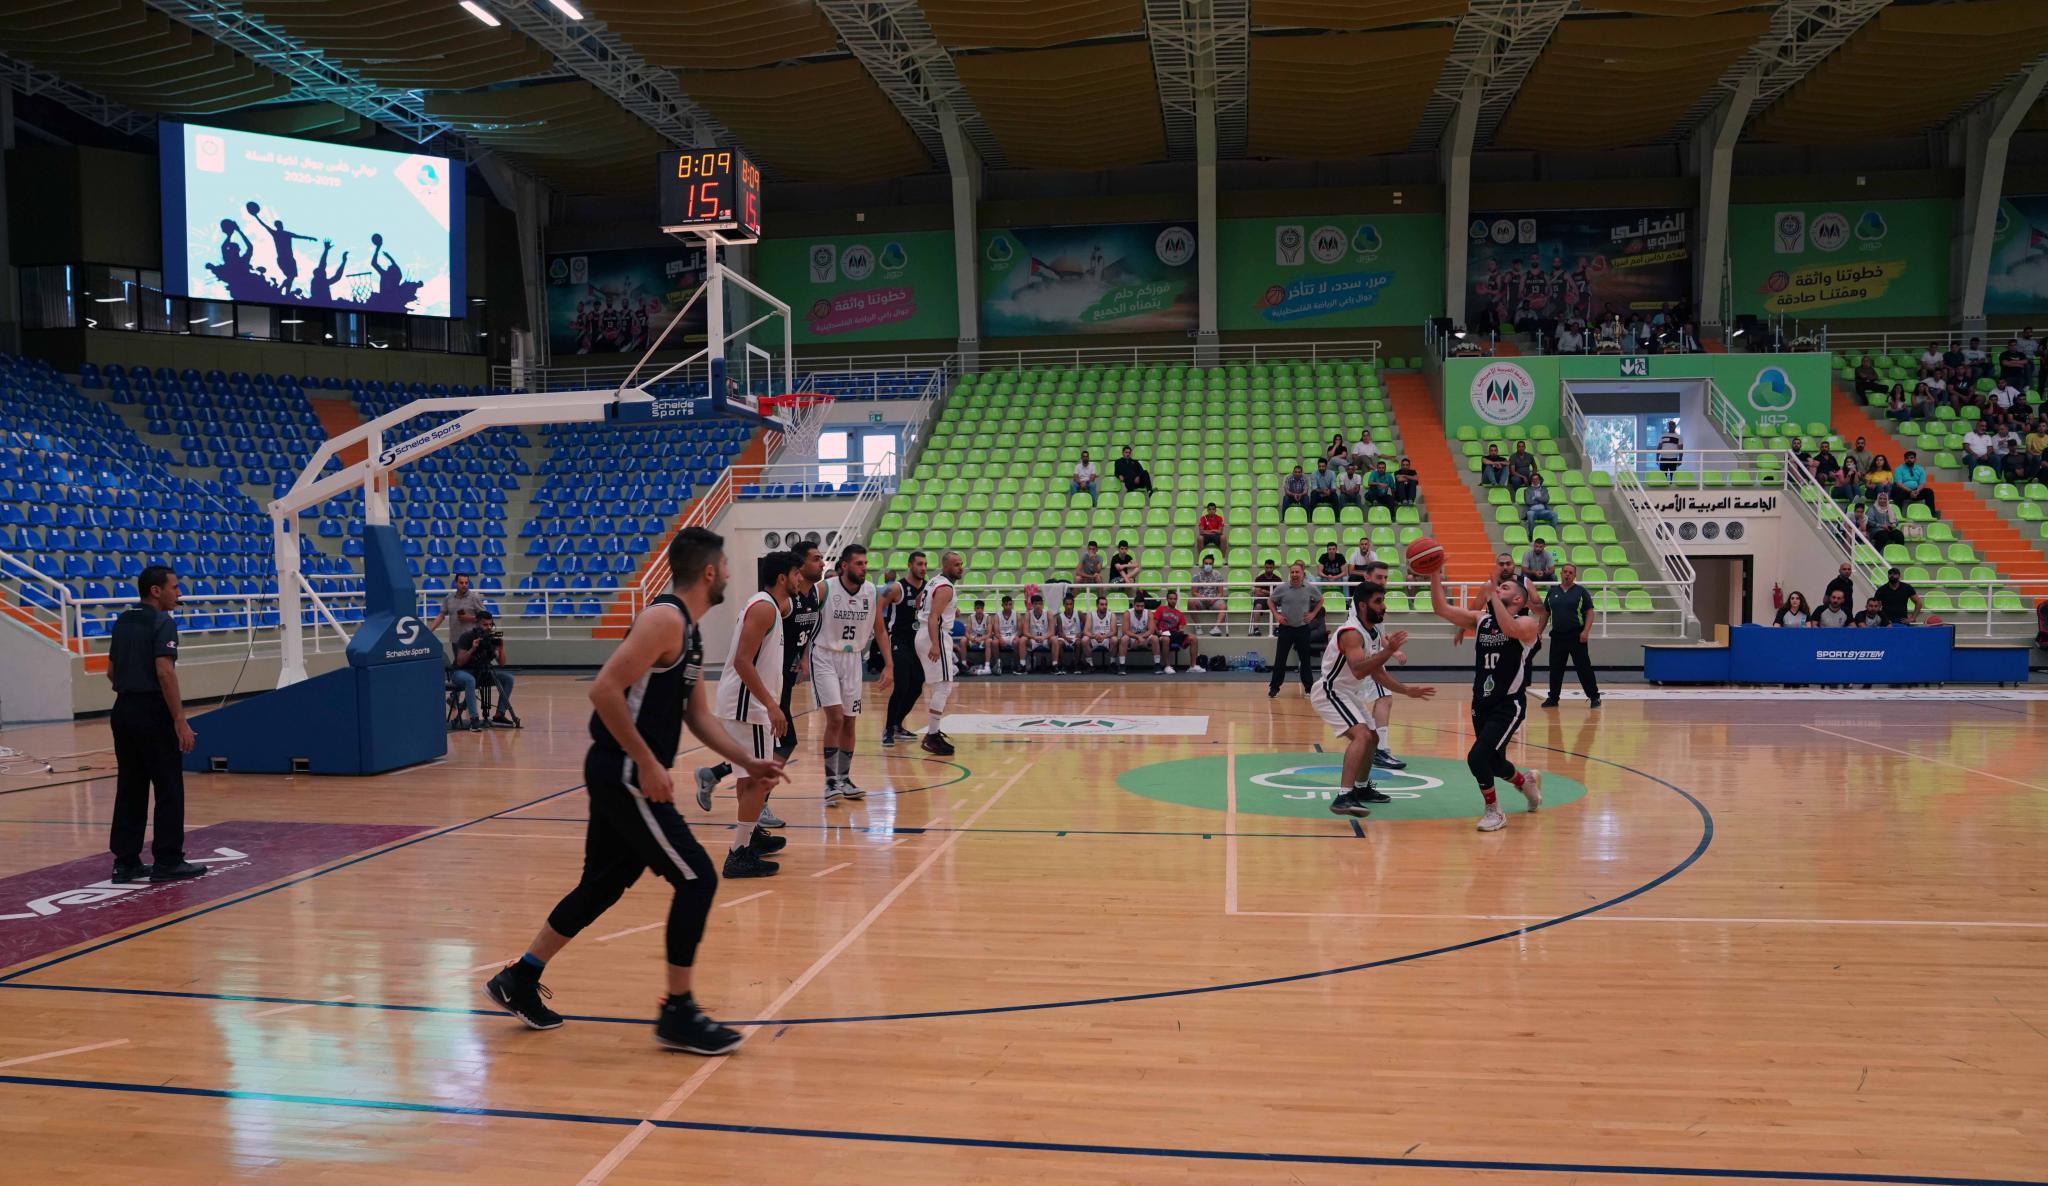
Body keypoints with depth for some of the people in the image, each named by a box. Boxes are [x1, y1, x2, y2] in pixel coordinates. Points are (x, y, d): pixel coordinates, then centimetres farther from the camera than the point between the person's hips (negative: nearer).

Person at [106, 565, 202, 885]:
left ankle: (126, 862, 14)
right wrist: (180, 720, -21)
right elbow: (164, 671, -21)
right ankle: (168, 862, 3)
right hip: (153, 713, -8)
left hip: (124, 710, 8)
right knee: (168, 789, 0)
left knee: (129, 789, 11)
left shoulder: (122, 622, 13)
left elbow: (111, 671, 17)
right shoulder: (162, 623, -12)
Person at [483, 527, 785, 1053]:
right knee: (697, 878, -7)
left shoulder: (688, 632, 14)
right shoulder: (665, 618, -17)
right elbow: (604, 690, -24)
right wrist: (647, 763, -23)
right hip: (625, 776, -10)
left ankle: (519, 980, 33)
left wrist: (748, 762, 13)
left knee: (602, 885, 19)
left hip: (623, 776, 10)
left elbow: (697, 715, 20)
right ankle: (678, 1014, 3)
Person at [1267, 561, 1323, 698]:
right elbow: (1271, 600, 9)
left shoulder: (1310, 588, -4)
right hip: (1285, 628, -1)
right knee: (1280, 659, -1)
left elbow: (1320, 600, 14)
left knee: (1305, 659, 7)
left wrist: (1313, 614, 3)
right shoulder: (1282, 588, -7)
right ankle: (1274, 688, 6)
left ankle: (1308, 687, 18)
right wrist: (1276, 615, -2)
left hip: (1303, 628, 1)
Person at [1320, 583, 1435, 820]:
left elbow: (1376, 672, 18)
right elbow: (1358, 671, -39)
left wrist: (1407, 691, 16)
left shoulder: (1374, 633, 7)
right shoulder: (1352, 632, -24)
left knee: (1372, 738, 22)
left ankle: (1362, 788, 42)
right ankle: (1344, 798, -36)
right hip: (1330, 692, -11)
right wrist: (1389, 650, -43)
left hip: (1348, 693, 11)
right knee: (1362, 735, -28)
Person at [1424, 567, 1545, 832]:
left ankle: (1494, 811, 2)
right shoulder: (1480, 619, 6)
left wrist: (1493, 596, -30)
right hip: (1482, 703, 7)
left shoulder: (1528, 623, -10)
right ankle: (1527, 781, 51)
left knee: (1477, 757, -19)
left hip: (1509, 705, -7)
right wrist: (1435, 575, -13)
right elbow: (1441, 608, -3)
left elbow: (1509, 628, -35)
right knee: (1493, 763, 19)